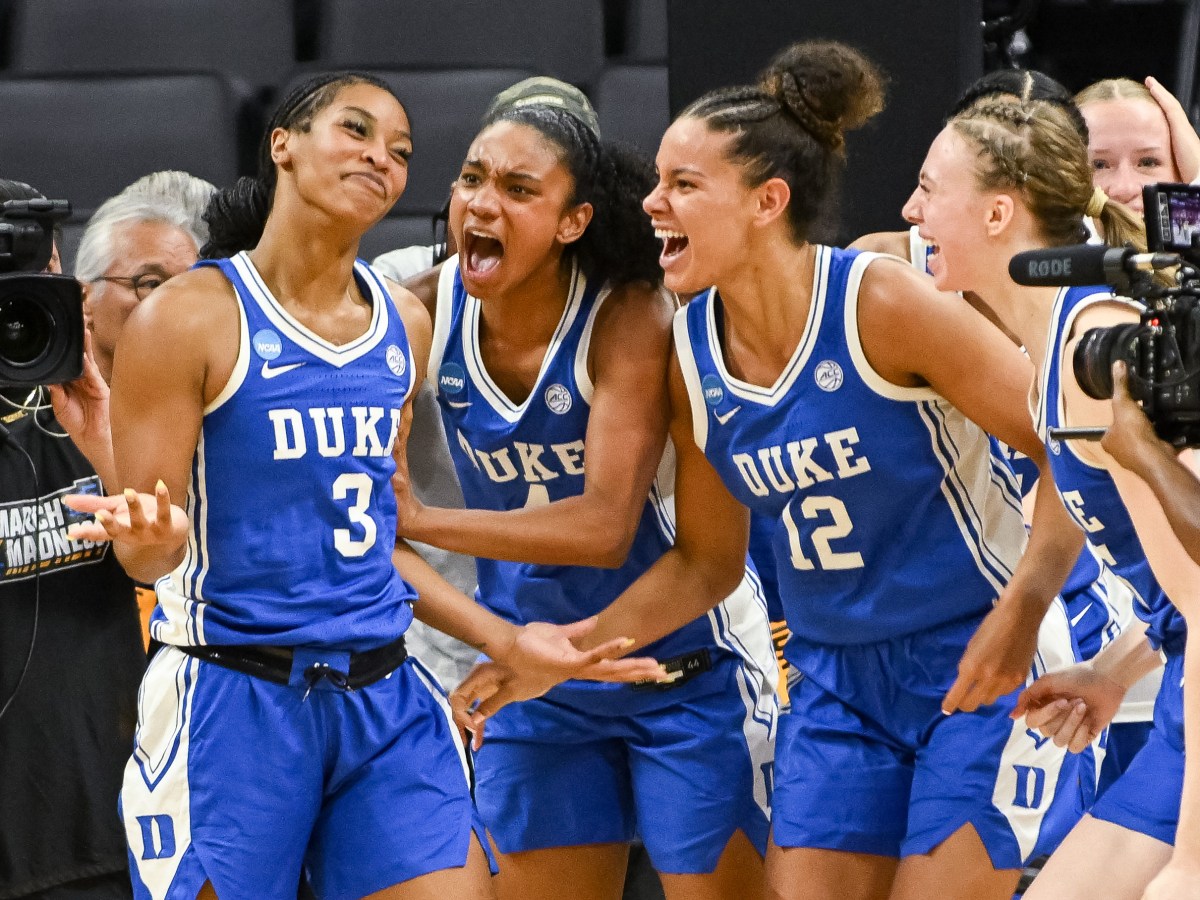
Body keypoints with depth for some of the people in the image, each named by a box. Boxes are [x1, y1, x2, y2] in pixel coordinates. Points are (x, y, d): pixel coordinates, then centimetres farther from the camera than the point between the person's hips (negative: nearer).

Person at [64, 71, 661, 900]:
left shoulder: (404, 324, 12)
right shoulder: (190, 317, -6)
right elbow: (148, 551, -7)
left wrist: (507, 640, 18)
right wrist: (152, 534, -30)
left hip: (384, 699, 5)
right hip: (233, 694, -5)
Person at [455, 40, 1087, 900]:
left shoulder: (880, 304, -18)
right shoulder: (690, 353, 0)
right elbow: (706, 562, 12)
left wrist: (1023, 610, -28)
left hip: (979, 667, -6)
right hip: (837, 680, 6)